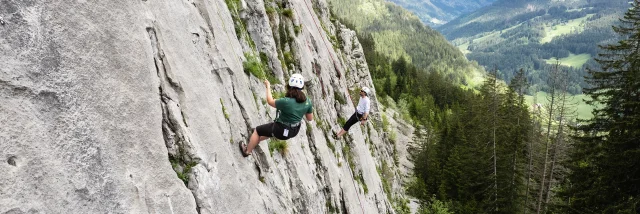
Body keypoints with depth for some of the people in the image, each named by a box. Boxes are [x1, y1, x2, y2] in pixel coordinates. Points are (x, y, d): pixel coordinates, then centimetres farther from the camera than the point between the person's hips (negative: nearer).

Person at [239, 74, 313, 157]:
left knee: (257, 130, 19)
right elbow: (310, 118, -1)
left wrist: (268, 87, 0)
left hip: (281, 130, -6)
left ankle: (247, 151, 39)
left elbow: (270, 102, -13)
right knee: (273, 126, 36)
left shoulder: (286, 101, -32)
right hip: (294, 131, 6)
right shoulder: (307, 102, -16)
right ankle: (255, 140, 59)